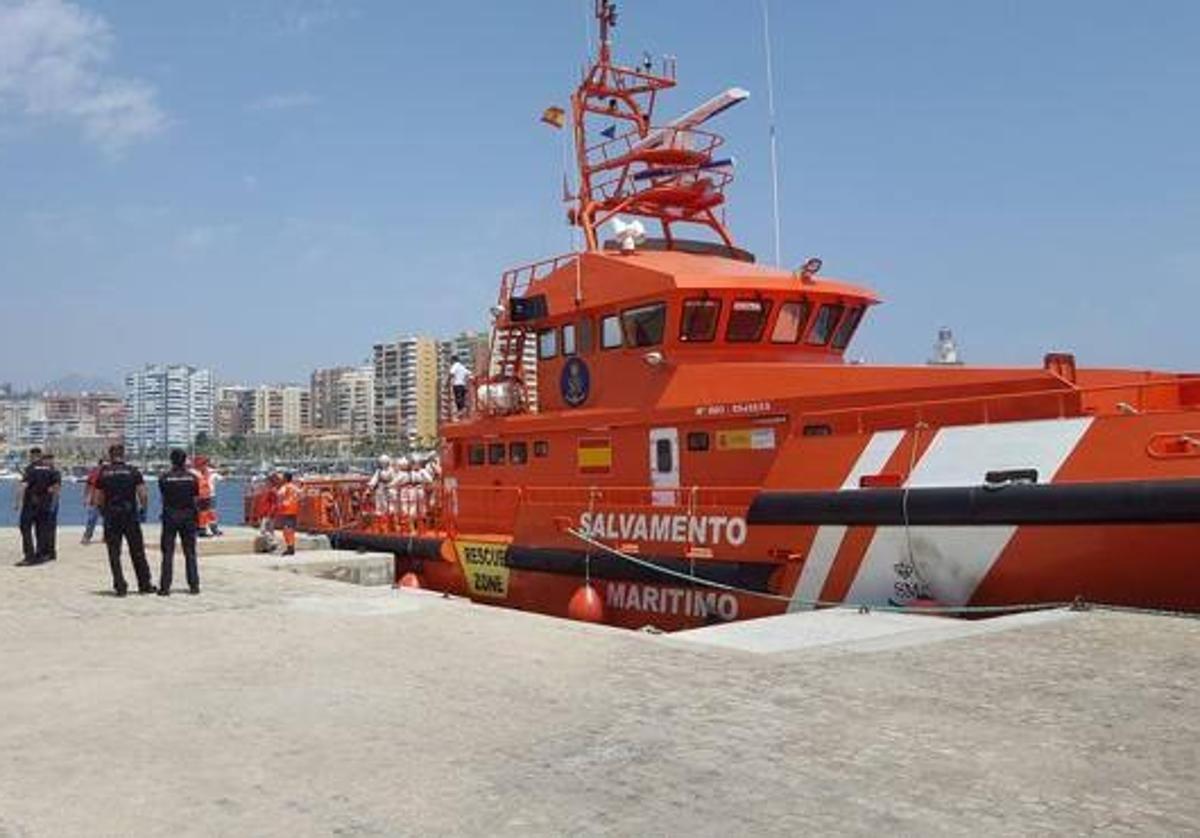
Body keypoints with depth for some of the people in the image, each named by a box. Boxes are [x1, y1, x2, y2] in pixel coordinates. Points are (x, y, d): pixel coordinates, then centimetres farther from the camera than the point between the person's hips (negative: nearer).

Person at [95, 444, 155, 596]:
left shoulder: (103, 473, 2)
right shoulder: (133, 471, -1)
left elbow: (98, 499, 3)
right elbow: (143, 494, -7)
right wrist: (143, 508, 10)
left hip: (111, 517, 0)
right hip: (131, 515, 0)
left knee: (114, 554, 6)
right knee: (137, 552, 8)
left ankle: (120, 586, 2)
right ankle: (145, 584, 12)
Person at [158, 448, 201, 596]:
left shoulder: (164, 477, -5)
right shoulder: (192, 477, -3)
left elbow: (163, 496, 1)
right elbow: (196, 497, -1)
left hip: (170, 516, -1)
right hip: (188, 516, 1)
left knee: (167, 553, 3)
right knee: (190, 553, 8)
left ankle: (165, 587, 0)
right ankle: (194, 585, 8)